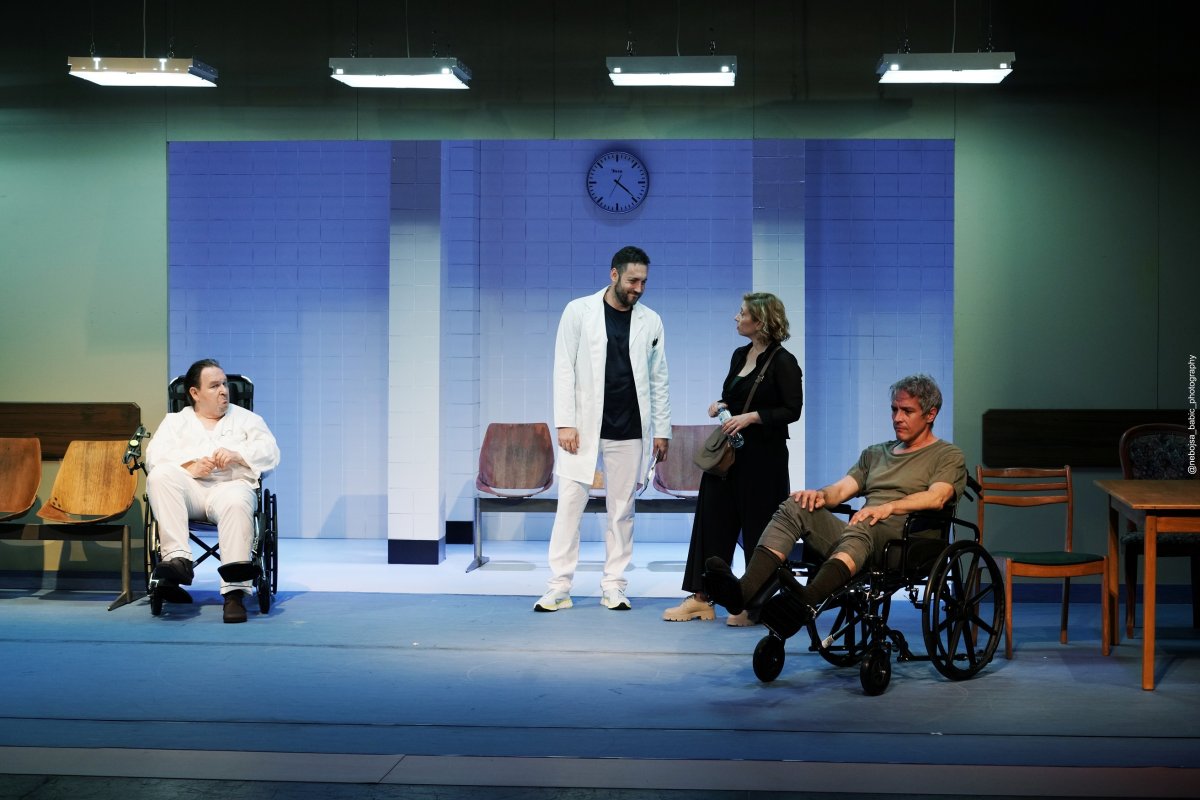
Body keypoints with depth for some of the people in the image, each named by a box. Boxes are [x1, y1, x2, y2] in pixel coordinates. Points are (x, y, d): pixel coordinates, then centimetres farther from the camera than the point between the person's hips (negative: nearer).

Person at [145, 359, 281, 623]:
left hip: (230, 485, -1)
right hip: (189, 487, 1)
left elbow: (270, 452, 10)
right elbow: (154, 457, 6)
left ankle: (234, 592, -47)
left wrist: (236, 455, -9)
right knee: (160, 476, -32)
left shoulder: (246, 419, 26)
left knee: (237, 502, -38)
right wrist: (190, 466, -13)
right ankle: (177, 558, -43)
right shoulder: (175, 421, 25)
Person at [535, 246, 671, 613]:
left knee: (622, 510, 5)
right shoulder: (579, 311, 0)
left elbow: (659, 379, 10)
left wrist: (662, 429, 5)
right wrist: (565, 423, -9)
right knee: (570, 506, -3)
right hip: (584, 428, -2)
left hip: (629, 431, 2)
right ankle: (559, 588, 1)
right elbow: (564, 369, -2)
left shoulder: (650, 321, 7)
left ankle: (613, 588, 11)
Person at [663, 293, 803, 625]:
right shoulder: (740, 355, 12)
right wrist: (721, 405, 2)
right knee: (711, 519, 5)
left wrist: (751, 417, -21)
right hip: (728, 451, 8)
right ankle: (701, 598, 10)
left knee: (756, 528, 0)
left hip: (763, 456, -8)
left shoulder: (782, 362, -11)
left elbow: (791, 410, -14)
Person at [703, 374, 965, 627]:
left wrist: (889, 507, -24)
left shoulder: (948, 456, 13)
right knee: (794, 506, -18)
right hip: (855, 536, 6)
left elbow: (936, 498, -8)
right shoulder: (875, 453, 31)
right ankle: (744, 591, -40)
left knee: (865, 524, -40)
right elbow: (842, 489, 18)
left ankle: (806, 600, -68)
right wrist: (820, 494, -7)